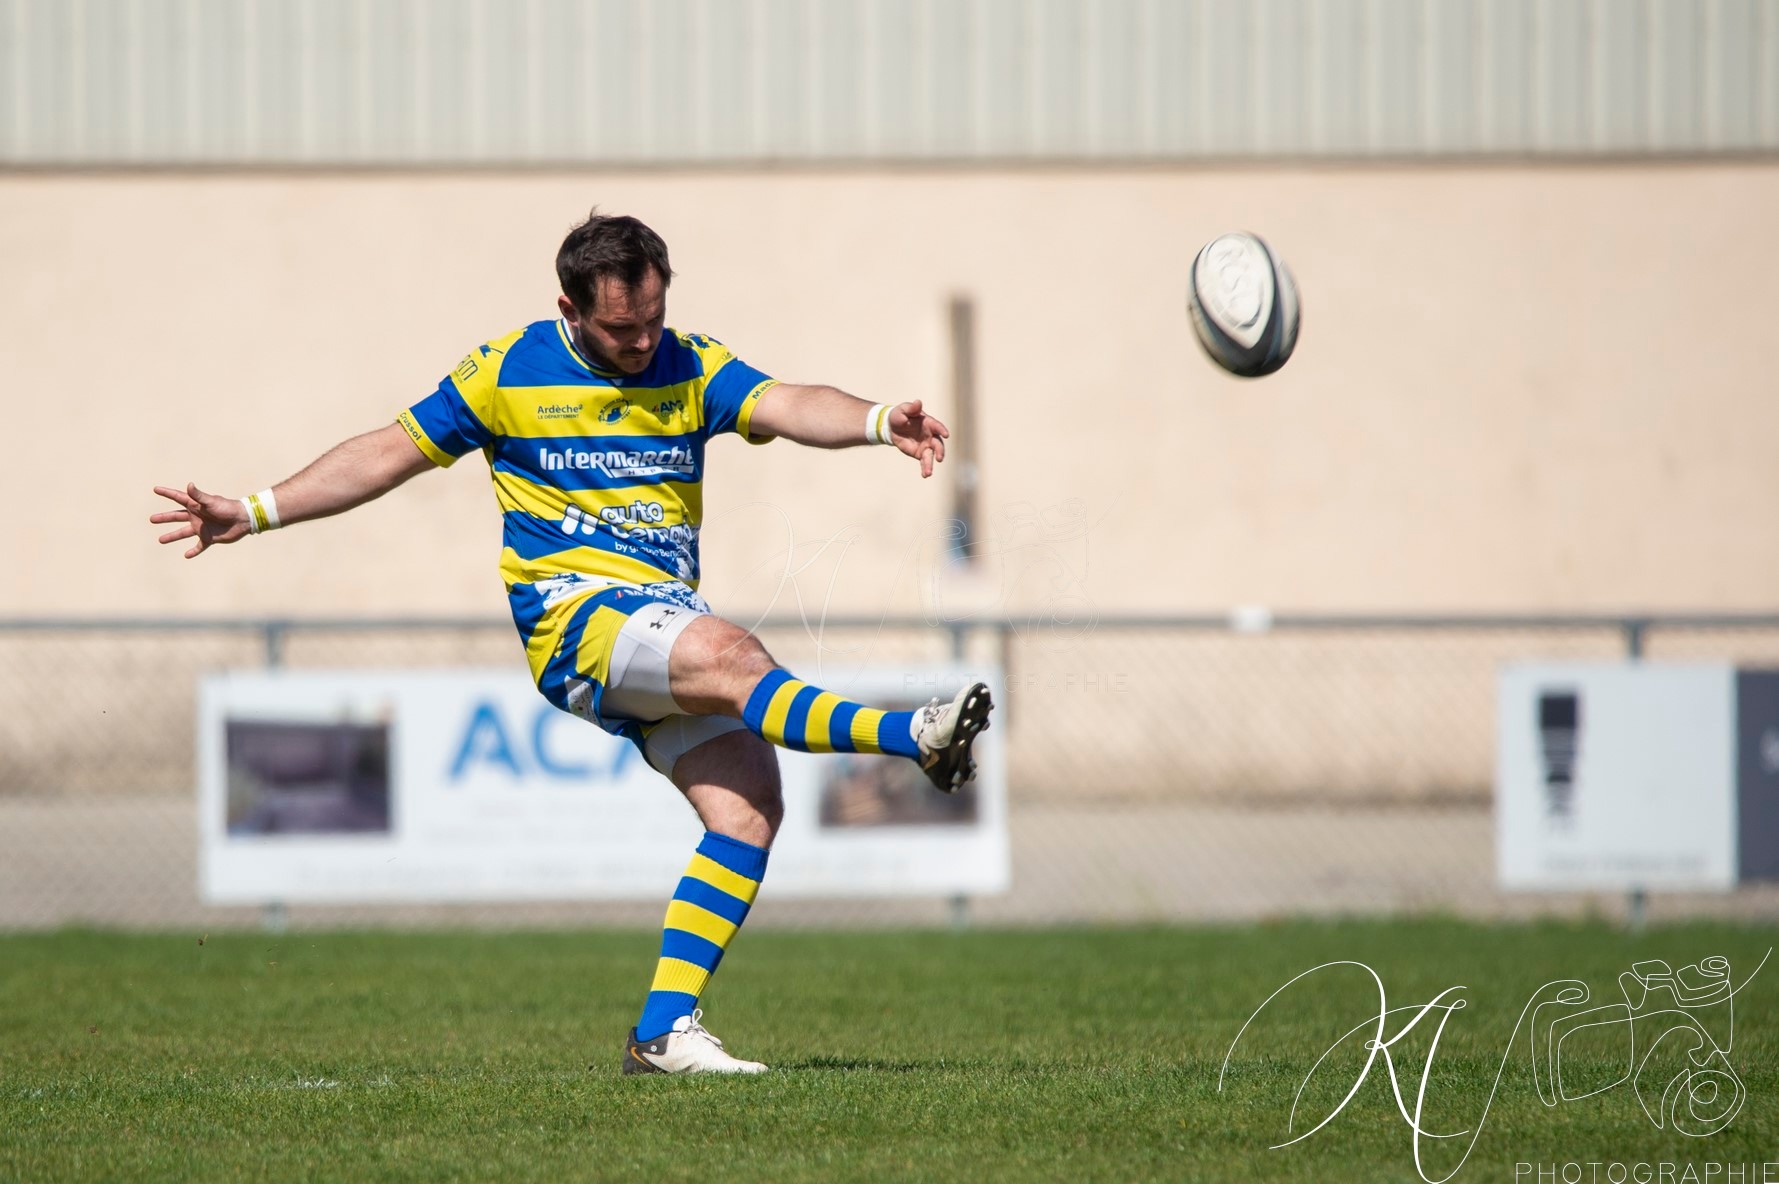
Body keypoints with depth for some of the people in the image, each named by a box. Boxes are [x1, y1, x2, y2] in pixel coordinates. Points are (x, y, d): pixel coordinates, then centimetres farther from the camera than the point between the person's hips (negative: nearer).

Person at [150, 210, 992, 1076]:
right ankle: (908, 737, -48)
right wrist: (256, 513, 7)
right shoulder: (505, 373, 3)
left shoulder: (692, 370, 7)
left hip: (671, 624, 4)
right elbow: (390, 453, 11)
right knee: (730, 655, -33)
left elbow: (787, 408, -11)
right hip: (571, 613, -4)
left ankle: (664, 1028, -12)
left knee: (749, 809, -13)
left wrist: (879, 422, -32)